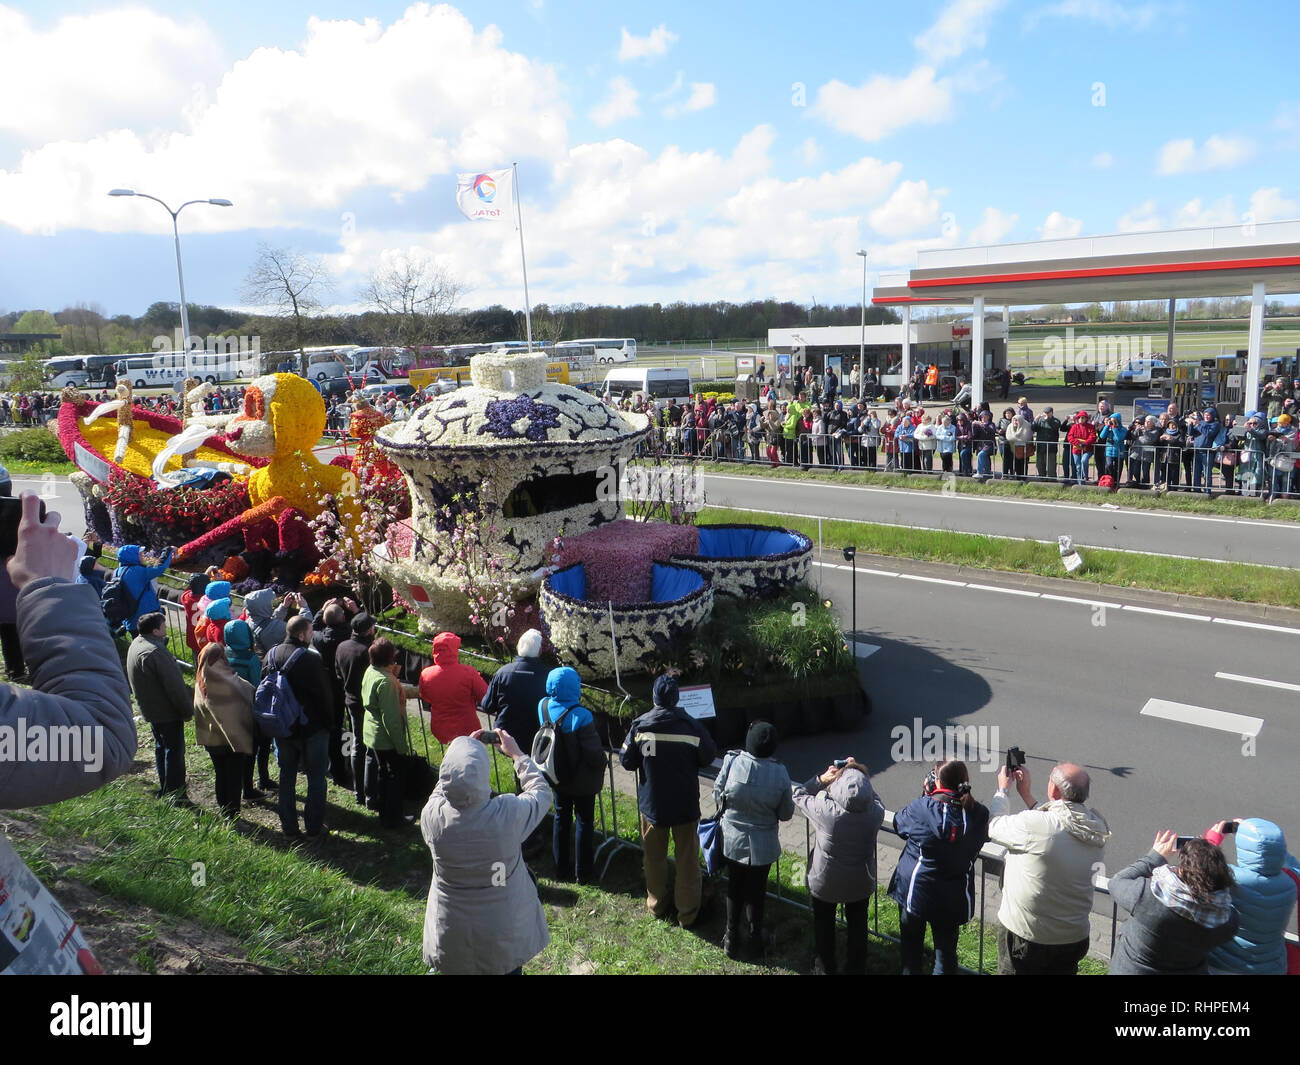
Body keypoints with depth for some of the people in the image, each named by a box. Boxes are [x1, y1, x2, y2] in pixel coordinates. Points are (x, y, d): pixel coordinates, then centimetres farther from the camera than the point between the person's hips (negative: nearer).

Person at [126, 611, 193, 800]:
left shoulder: (136, 644, 4)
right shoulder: (154, 652, -28)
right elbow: (174, 686, -24)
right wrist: (187, 710, -15)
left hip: (150, 709, 10)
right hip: (167, 712, -10)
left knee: (161, 747, 21)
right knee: (174, 750, 0)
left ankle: (164, 789, 32)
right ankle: (175, 794, 7)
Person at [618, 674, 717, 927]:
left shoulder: (639, 726, -15)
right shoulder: (691, 726, -19)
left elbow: (626, 761, -7)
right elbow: (708, 757, -6)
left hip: (651, 803, 1)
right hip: (685, 804, -1)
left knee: (654, 858, 20)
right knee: (687, 860, 13)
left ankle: (657, 905, 35)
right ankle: (687, 913, 23)